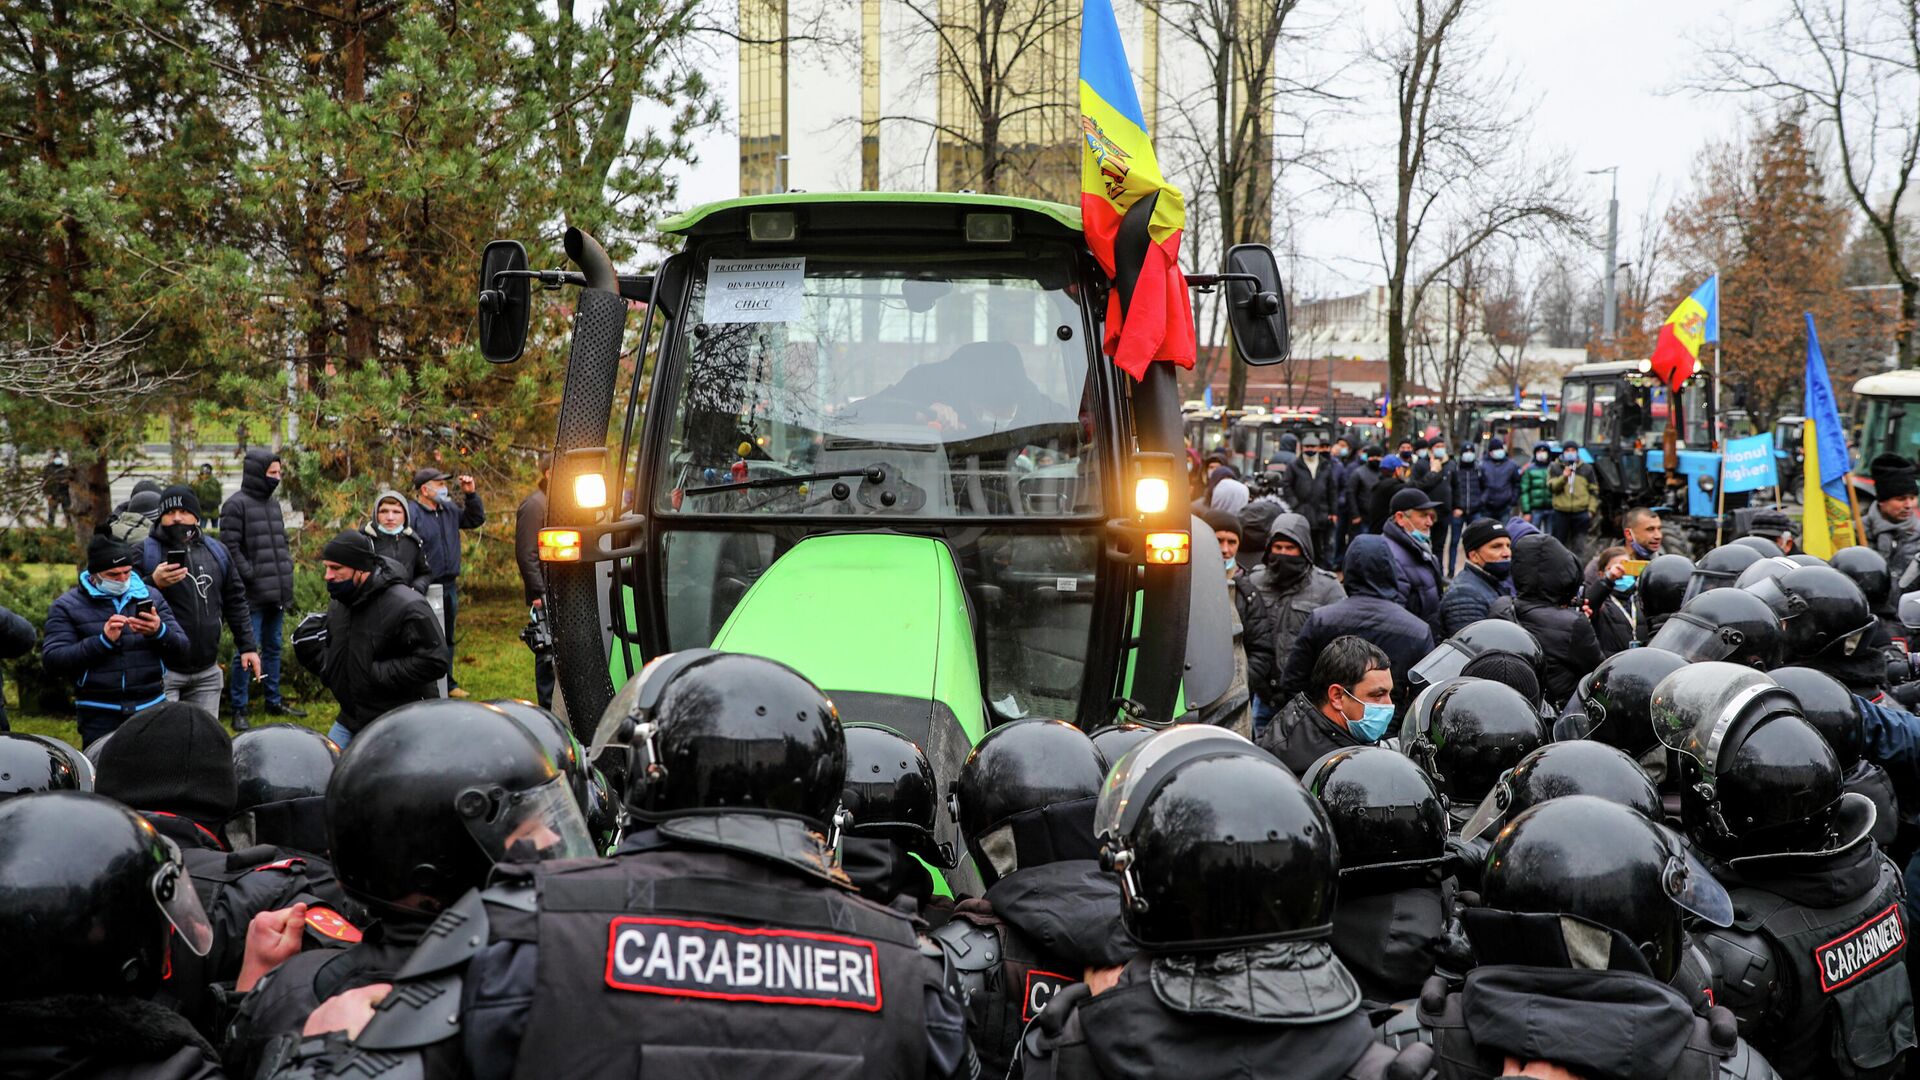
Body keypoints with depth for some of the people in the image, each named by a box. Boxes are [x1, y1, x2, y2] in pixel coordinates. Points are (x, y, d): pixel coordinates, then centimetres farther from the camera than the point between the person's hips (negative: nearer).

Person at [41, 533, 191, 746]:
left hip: (152, 710, 2)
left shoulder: (151, 597, 12)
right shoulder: (67, 606, 4)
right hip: (99, 718, -2)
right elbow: (51, 661, -7)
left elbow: (183, 654, 8)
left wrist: (159, 632, -13)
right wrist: (103, 640, -17)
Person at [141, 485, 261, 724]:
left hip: (207, 672, 5)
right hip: (162, 671, -5)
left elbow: (235, 601, 17)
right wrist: (153, 583, -24)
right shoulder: (146, 552, -4)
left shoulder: (217, 551, 11)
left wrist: (247, 646, 13)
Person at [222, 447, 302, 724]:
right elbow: (230, 548, -14)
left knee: (273, 647, 16)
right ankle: (239, 709, 1)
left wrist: (287, 572, 12)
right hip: (252, 595, -8)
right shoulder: (236, 505, -10)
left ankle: (274, 701, 26)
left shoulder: (273, 504, 15)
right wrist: (252, 576, -16)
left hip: (277, 594, 8)